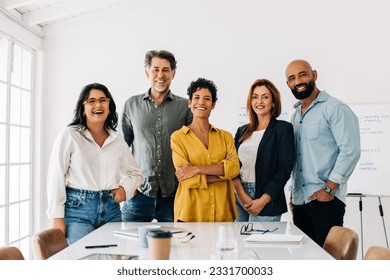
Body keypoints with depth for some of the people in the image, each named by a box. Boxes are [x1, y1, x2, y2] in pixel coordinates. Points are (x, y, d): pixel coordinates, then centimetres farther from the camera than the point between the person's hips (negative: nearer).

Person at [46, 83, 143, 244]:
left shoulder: (117, 140, 12)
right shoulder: (69, 136, -1)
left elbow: (135, 173, 23)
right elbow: (56, 177, -4)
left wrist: (125, 188, 2)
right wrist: (57, 217, -9)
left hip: (111, 210, 4)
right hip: (78, 208, -4)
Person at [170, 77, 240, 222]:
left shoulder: (225, 136, 8)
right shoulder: (178, 137, -1)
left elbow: (235, 168, -8)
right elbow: (187, 179, -11)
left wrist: (197, 169, -16)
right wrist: (222, 170, -9)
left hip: (222, 211, 3)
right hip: (191, 212, -3)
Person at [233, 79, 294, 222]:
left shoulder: (283, 128, -1)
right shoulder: (242, 131, 13)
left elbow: (284, 170, -8)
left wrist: (263, 201, -15)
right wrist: (242, 194, -9)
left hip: (267, 203, -4)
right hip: (239, 199, 4)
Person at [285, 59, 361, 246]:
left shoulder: (335, 109, -7)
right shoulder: (295, 115, 16)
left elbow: (350, 151, -15)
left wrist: (328, 189, -17)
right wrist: (293, 193, 15)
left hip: (326, 199, -7)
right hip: (299, 200, 7)